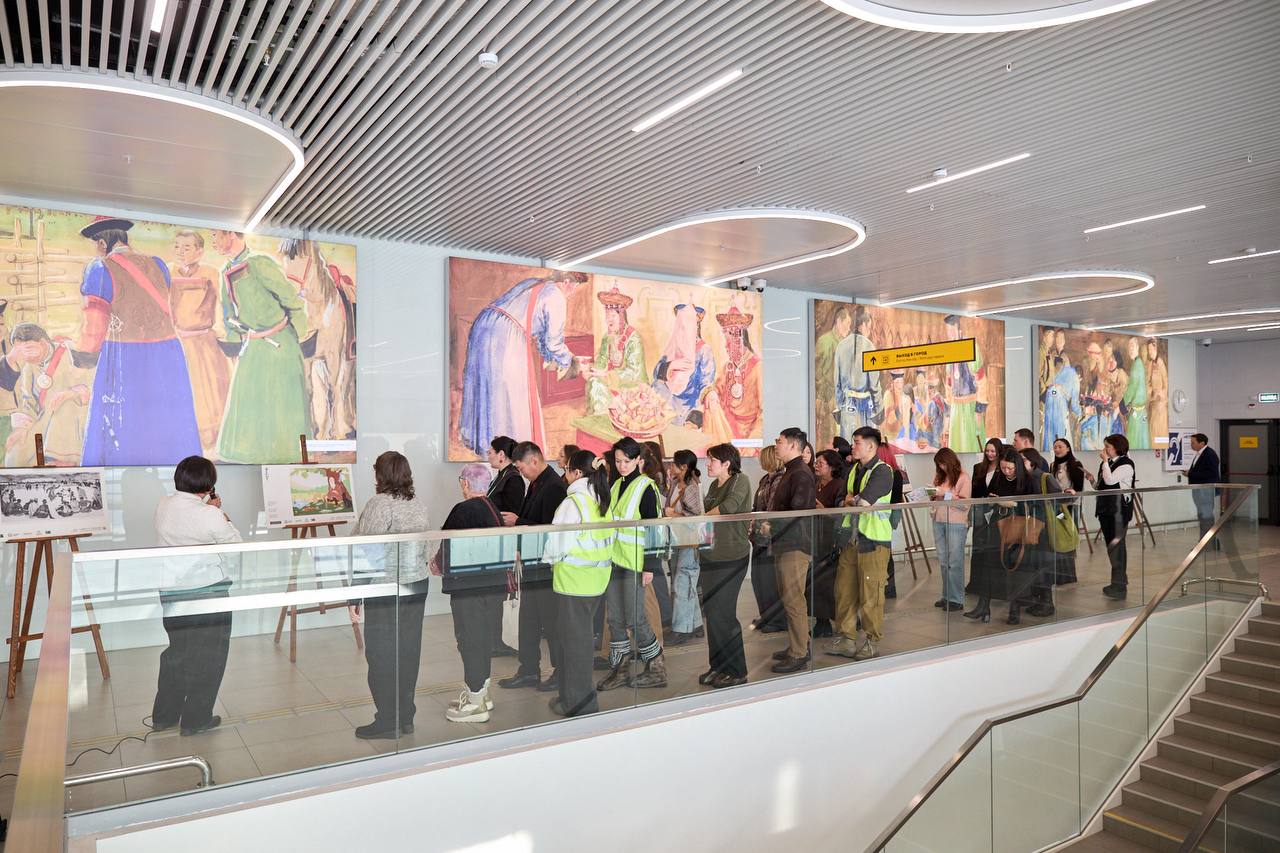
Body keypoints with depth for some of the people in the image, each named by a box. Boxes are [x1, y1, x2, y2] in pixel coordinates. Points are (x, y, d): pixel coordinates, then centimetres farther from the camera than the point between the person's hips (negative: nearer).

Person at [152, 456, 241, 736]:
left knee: (177, 652, 23)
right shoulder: (209, 515, -20)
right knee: (208, 656, 11)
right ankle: (195, 719, 19)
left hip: (169, 594, 6)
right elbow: (235, 543, -6)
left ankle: (163, 716, 31)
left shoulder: (162, 506, -1)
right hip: (207, 593, -6)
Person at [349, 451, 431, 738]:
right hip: (418, 584, 7)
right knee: (408, 650, 12)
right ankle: (406, 717, 21)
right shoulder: (420, 505, 7)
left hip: (386, 588, -7)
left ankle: (388, 721, 11)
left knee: (382, 653, 4)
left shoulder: (379, 503, -14)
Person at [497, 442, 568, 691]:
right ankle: (529, 671, 27)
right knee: (528, 619, 16)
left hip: (546, 565, -10)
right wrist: (515, 520, 2)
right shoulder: (535, 484, 12)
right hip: (532, 562, 10)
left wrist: (518, 522, -15)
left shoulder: (554, 486, -18)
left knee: (551, 619, 1)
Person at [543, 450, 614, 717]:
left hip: (573, 580, -8)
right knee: (583, 636, 18)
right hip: (598, 577, 8)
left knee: (573, 639, 4)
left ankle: (576, 703, 13)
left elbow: (558, 542, -14)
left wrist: (550, 559, 8)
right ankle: (584, 698, 29)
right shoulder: (602, 500, 6)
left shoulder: (573, 501, -16)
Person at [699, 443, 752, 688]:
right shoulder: (714, 485, 15)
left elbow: (729, 506, -25)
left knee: (723, 613, -5)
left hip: (732, 557, -8)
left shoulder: (740, 480, -8)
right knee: (711, 612, 10)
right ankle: (717, 666, 22)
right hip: (711, 555, 8)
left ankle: (736, 672, 8)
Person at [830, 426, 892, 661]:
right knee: (844, 589, 8)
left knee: (870, 594, 0)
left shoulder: (882, 471, -11)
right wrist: (851, 501, -6)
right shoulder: (854, 470, 15)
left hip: (873, 540, -8)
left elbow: (863, 501, -20)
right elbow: (846, 500, 16)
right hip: (852, 538, 8)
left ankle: (871, 642, 13)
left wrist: (851, 500, 0)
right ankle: (846, 639, 17)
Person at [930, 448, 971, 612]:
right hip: (939, 522, 6)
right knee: (943, 562, 10)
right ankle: (947, 596, 18)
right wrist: (934, 496, -2)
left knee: (954, 562, -2)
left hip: (956, 524, -6)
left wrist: (947, 496, -18)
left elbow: (965, 504, -9)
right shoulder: (940, 476, 12)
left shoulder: (963, 477, -5)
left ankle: (957, 600, 4)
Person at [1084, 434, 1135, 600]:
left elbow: (1110, 480, -24)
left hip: (1119, 509, -8)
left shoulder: (1126, 464, -9)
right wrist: (1091, 479, 0)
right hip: (1105, 508, 8)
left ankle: (1119, 585, -4)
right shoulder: (1107, 464, 14)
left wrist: (1105, 461, -15)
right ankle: (1120, 580, 23)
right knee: (1111, 545, 13)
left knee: (1116, 545, -7)